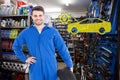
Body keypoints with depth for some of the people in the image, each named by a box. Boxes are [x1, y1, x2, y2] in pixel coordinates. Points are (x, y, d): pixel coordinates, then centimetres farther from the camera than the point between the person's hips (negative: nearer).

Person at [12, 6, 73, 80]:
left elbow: (62, 48, -1)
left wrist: (70, 65, -1)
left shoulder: (53, 31, -3)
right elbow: (15, 46, 12)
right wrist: (25, 58, 2)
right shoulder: (25, 32, 0)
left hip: (51, 68, 0)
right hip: (35, 70, 1)